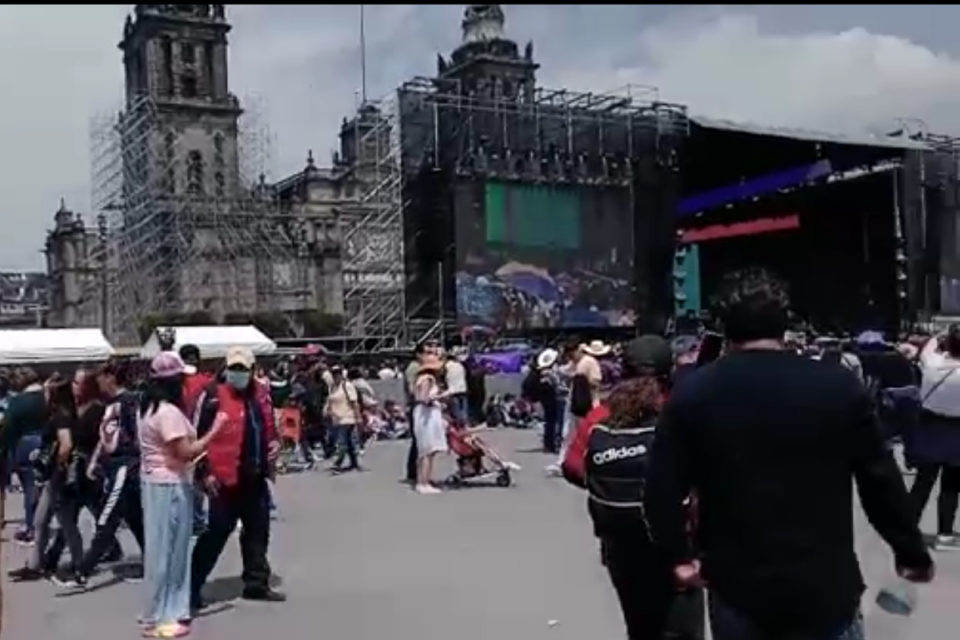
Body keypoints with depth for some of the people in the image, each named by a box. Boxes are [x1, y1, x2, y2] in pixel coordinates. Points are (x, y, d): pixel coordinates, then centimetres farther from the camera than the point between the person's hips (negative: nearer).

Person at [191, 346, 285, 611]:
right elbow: (198, 436, -12)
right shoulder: (213, 395, -11)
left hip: (255, 477, 7)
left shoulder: (261, 394, 9)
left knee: (258, 531, 14)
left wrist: (275, 442, 4)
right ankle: (192, 586, 11)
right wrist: (205, 473, -15)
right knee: (217, 532, -2)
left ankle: (256, 583, 27)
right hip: (225, 479, -7)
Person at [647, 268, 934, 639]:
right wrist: (912, 553, 12)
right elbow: (882, 482, -2)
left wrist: (678, 556, 9)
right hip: (824, 587, -1)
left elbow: (663, 490, -7)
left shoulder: (691, 395, -7)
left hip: (736, 587, 1)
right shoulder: (840, 386, -7)